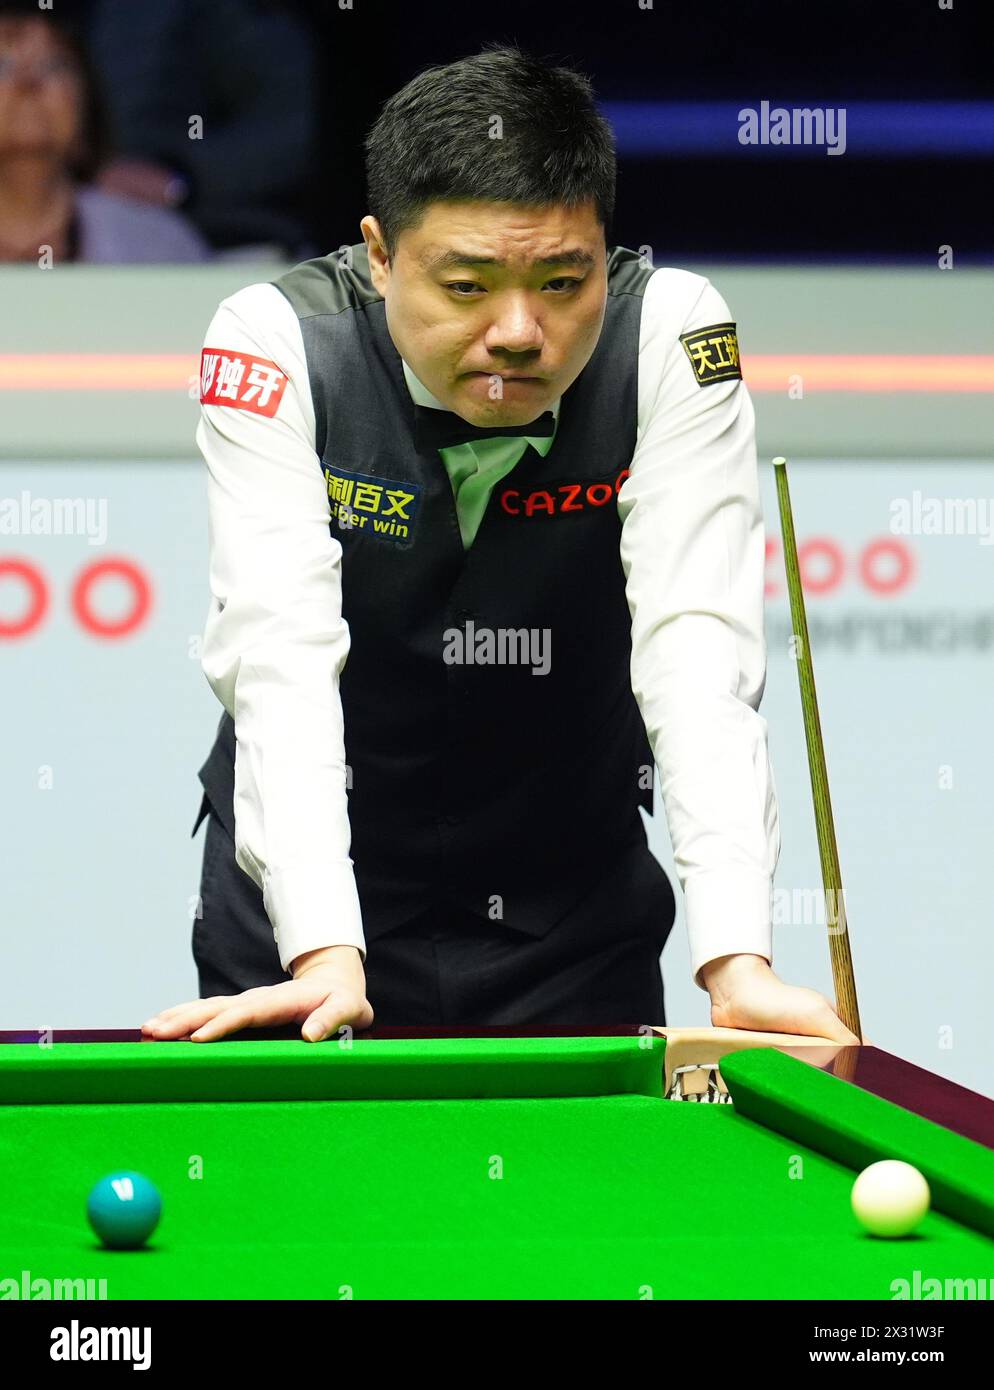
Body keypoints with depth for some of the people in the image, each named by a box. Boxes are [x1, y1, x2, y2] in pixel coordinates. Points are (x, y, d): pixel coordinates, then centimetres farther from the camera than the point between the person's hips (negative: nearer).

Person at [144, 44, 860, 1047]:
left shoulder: (669, 335, -19)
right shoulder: (276, 343, -21)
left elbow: (698, 652, -26)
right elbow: (281, 655, -30)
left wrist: (737, 962, -38)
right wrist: (322, 955, -43)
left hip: (574, 908, 1)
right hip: (307, 880, -1)